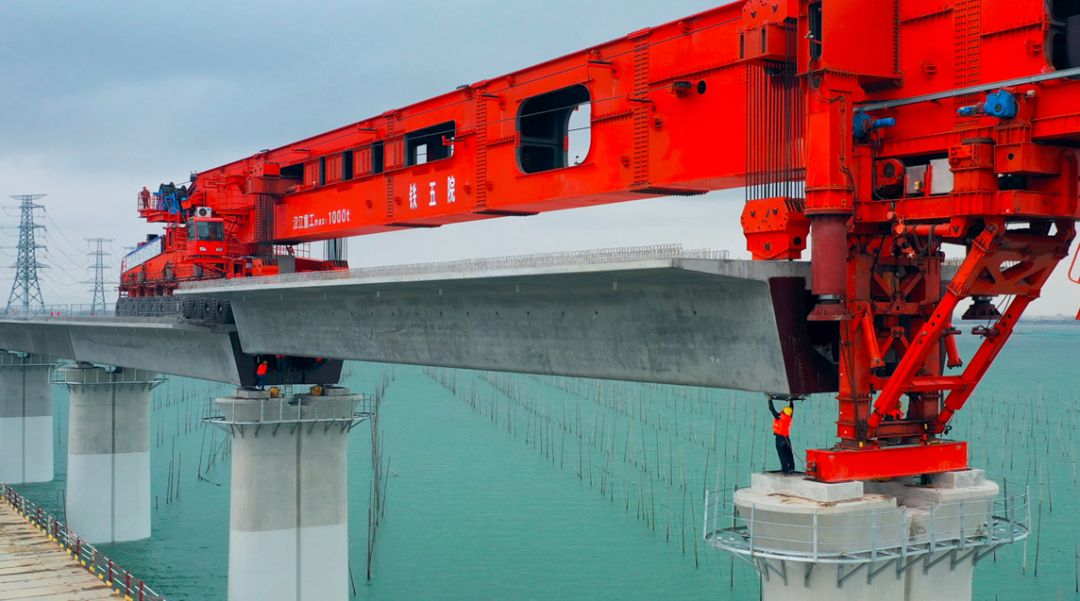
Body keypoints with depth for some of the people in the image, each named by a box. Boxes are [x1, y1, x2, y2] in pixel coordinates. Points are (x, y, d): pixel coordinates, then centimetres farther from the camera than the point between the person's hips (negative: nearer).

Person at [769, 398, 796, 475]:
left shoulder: (779, 416, -15)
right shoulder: (789, 417, 0)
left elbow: (771, 408, -9)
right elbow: (792, 408, 17)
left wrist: (770, 400, 3)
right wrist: (790, 401, 30)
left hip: (780, 437, -5)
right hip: (787, 438, 5)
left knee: (782, 454, -1)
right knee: (789, 454, 9)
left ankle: (785, 469, -3)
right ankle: (791, 468, 6)